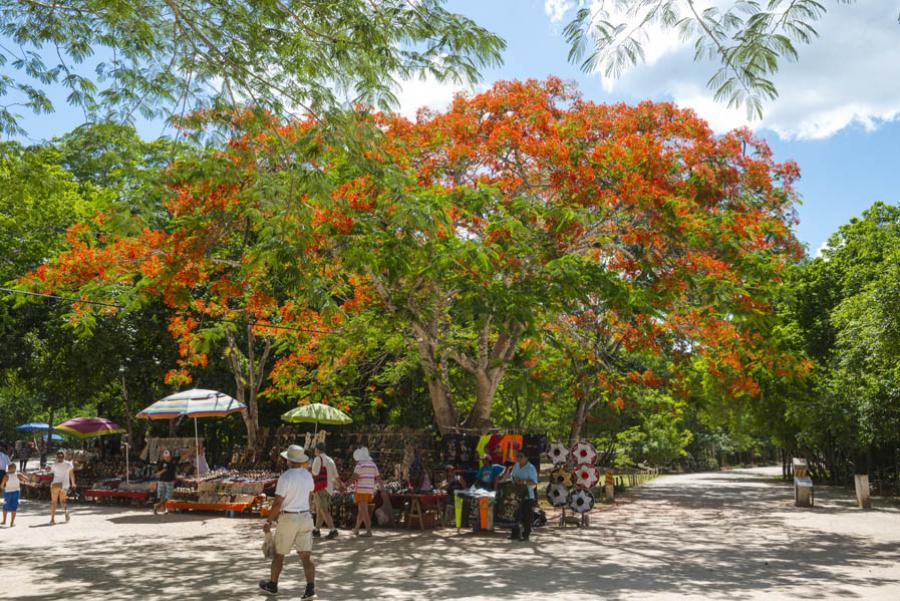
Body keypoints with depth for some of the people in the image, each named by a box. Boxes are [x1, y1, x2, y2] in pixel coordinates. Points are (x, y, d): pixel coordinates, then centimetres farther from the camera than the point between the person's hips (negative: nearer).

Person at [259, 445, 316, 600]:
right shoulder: (308, 475, 2)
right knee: (306, 555, 1)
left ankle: (272, 585, 31)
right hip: (305, 517, 5)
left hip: (287, 519, -4)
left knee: (279, 554, 15)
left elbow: (277, 503, -18)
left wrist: (268, 522, -9)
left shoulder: (285, 477, -17)